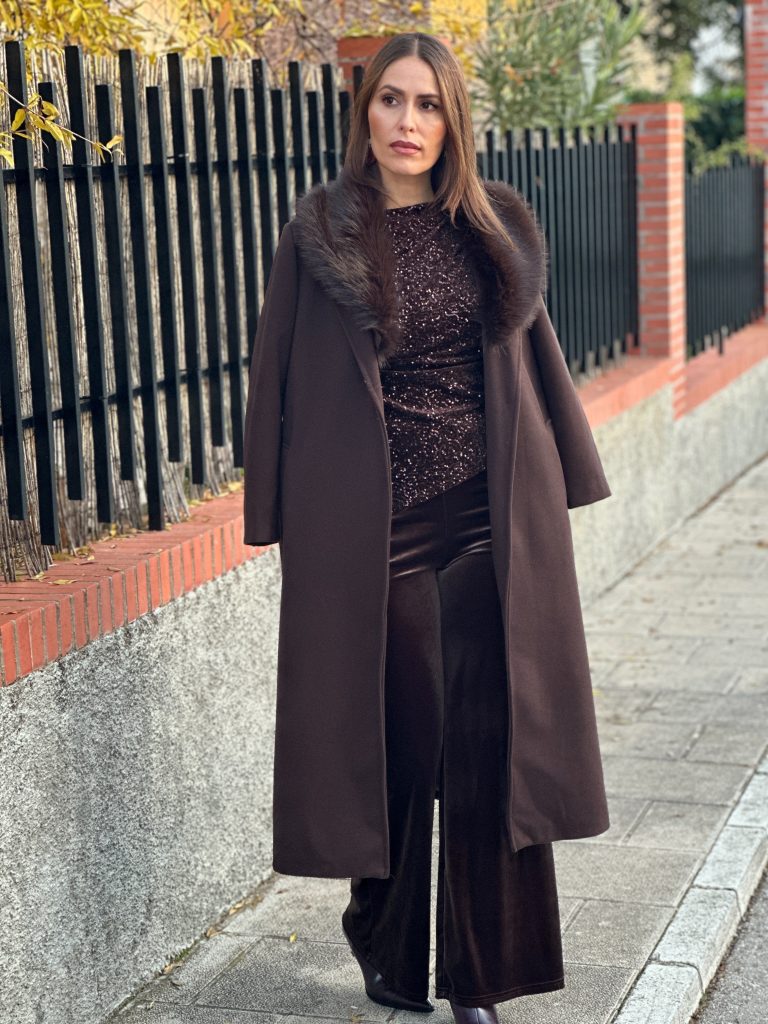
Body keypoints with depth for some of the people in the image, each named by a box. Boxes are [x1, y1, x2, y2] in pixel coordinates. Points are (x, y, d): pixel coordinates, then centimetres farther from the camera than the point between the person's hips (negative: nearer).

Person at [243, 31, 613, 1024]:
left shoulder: (493, 226, 7)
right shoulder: (319, 236, -1)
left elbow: (535, 357, 13)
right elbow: (282, 379, 0)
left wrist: (558, 487, 11)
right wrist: (282, 522, -2)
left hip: (490, 522, 3)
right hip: (373, 523, -2)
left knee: (490, 743, 1)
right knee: (399, 741, 6)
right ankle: (387, 944, 30)